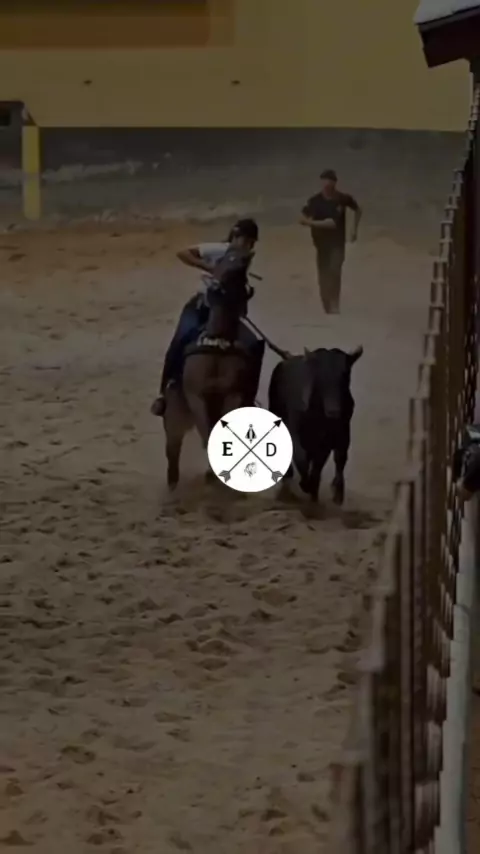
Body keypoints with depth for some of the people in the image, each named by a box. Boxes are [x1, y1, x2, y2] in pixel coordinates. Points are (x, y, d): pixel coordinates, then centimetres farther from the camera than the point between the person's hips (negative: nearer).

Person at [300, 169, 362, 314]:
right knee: (323, 276, 3)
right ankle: (328, 309, 14)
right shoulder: (315, 201, -9)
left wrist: (355, 229, 8)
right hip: (321, 243, 1)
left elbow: (358, 210, 13)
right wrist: (321, 223, -24)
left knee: (335, 271, -21)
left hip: (337, 243, -1)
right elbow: (302, 220, -11)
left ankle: (334, 304, -13)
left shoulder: (343, 198, -6)